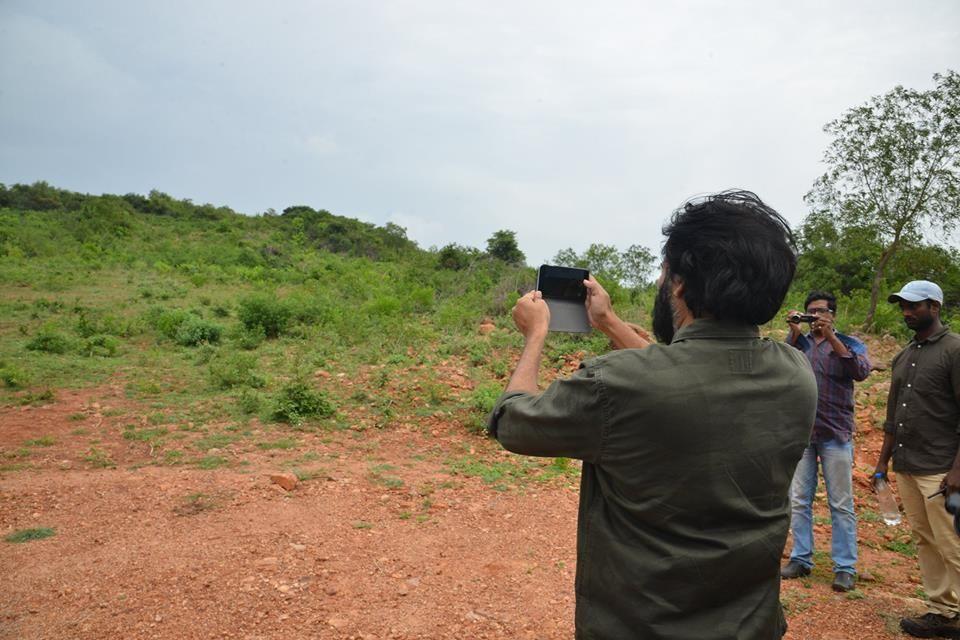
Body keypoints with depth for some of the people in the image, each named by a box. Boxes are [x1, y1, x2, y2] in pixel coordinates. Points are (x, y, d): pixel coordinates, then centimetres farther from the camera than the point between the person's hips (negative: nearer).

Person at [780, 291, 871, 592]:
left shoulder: (848, 343, 4)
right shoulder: (798, 342, 10)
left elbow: (861, 371, -16)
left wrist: (830, 336, -22)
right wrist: (794, 331, -19)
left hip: (835, 434, -2)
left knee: (841, 504, 2)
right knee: (799, 501, 7)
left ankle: (845, 567, 10)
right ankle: (801, 558, 17)